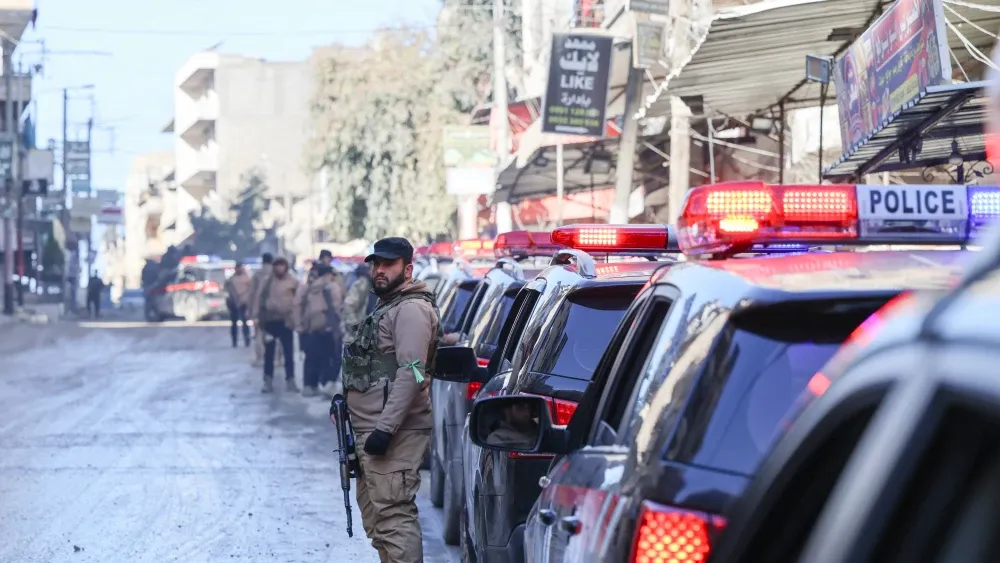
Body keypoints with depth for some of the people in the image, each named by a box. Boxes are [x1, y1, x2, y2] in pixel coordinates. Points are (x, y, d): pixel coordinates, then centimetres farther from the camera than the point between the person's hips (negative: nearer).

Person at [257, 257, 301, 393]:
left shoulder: (293, 282, -1)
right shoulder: (268, 281, 2)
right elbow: (262, 299, 5)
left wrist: (294, 317, -12)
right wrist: (261, 317, -1)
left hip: (285, 320, -1)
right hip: (270, 320, 1)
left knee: (289, 352, 4)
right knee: (269, 352, 6)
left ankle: (290, 381, 10)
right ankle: (268, 381, 10)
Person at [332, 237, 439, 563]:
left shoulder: (411, 309, -11)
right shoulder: (385, 307, 22)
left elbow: (411, 374, -21)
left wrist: (385, 428, -25)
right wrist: (345, 400, 18)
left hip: (394, 434, -11)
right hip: (370, 430, 11)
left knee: (393, 515, -14)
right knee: (375, 517, 14)